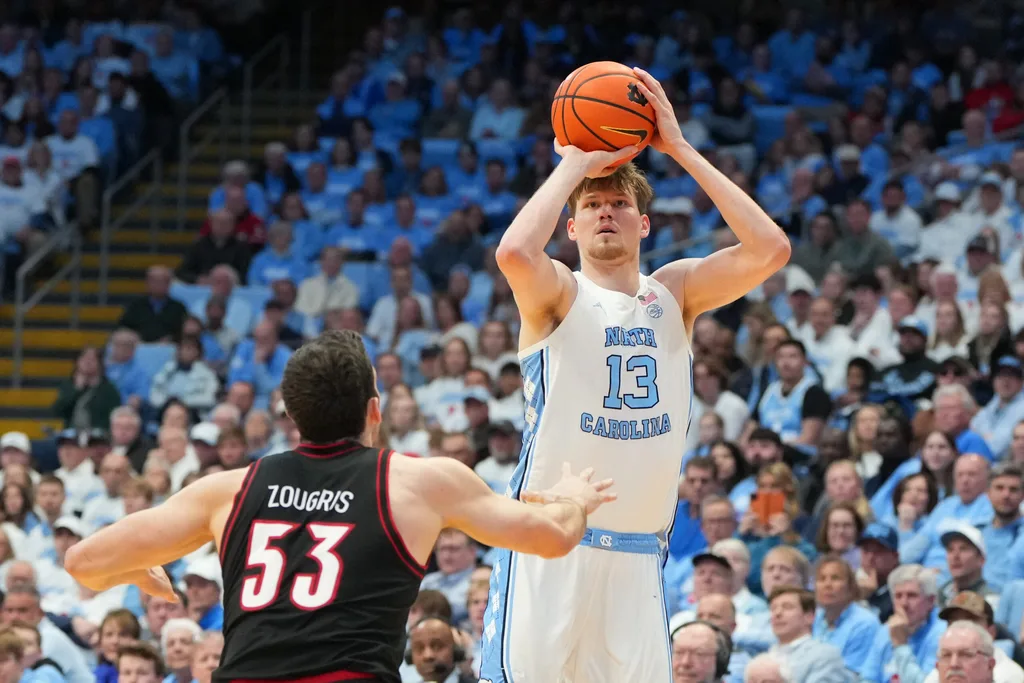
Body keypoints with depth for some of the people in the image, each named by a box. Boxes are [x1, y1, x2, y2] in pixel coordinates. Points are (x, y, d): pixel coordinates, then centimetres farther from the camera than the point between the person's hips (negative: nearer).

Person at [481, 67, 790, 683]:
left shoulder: (674, 292, 10)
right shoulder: (557, 292, -1)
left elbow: (769, 250, -5)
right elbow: (514, 252, -25)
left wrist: (680, 149, -5)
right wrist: (575, 165, -10)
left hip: (638, 556, 4)